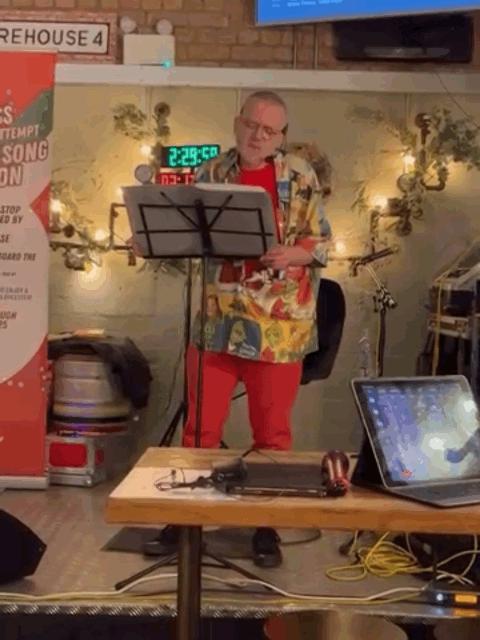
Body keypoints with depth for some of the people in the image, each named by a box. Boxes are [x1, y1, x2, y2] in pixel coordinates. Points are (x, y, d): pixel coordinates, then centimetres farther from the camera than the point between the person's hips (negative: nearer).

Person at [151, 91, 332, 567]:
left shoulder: (300, 176, 0)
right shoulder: (210, 174, 6)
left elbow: (322, 242, 0)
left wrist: (291, 254, -19)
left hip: (280, 324, -2)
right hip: (217, 319, 2)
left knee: (272, 429, 7)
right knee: (201, 424, 8)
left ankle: (267, 524, 20)